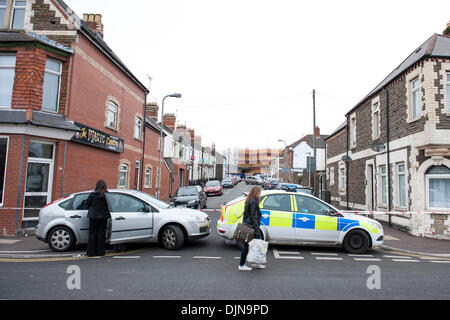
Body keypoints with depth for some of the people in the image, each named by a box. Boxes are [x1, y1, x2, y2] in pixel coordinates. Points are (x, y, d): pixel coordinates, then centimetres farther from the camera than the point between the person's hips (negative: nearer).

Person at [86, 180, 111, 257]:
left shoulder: (92, 195, -11)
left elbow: (87, 203, 0)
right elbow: (109, 206, -2)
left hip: (93, 216, -1)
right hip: (103, 216, 1)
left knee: (92, 234, 8)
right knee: (101, 234, 9)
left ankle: (91, 252, 10)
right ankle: (100, 252, 13)